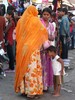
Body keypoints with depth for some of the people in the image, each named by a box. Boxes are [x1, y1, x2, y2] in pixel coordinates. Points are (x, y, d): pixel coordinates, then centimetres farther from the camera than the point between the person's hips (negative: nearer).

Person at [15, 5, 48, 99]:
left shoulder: (21, 20, 7)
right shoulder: (35, 20, -6)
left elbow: (17, 34, 12)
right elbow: (43, 31, 0)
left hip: (22, 48, 5)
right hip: (32, 48, -5)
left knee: (23, 67, 12)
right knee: (32, 68, -3)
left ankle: (22, 88, 18)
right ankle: (31, 91, -2)